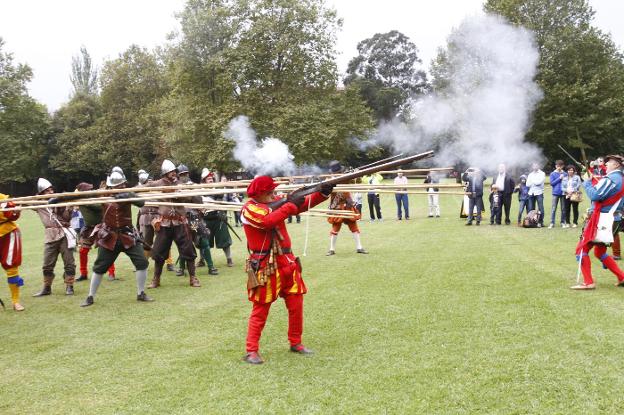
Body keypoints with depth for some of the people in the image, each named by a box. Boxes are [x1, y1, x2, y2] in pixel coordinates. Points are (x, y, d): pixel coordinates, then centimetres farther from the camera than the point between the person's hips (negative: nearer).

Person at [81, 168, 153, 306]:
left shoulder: (127, 194, -5)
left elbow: (141, 203, -22)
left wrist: (128, 197, -41)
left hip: (128, 235, 0)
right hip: (109, 237, 0)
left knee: (142, 262, -7)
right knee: (99, 267, 5)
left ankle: (141, 294, 9)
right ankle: (90, 297, 20)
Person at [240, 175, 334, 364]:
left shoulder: (275, 202, 9)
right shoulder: (249, 209, -11)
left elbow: (302, 205, 4)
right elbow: (268, 220, -30)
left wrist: (322, 193, -10)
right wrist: (291, 205, -23)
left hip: (286, 262, 7)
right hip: (265, 267, -7)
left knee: (296, 304, 10)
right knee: (260, 309, 0)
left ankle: (295, 343, 25)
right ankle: (251, 350, 8)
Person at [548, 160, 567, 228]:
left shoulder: (564, 174, 8)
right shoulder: (553, 174, 3)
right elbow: (552, 183, -4)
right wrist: (559, 178, -10)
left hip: (563, 193, 2)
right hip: (555, 193, -2)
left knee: (563, 209, 6)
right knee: (553, 208, -3)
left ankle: (563, 222, 13)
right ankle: (552, 223, -2)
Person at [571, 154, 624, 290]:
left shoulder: (610, 179, -15)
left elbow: (595, 196, -23)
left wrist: (587, 183, -7)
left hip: (599, 220, -9)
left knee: (582, 249, -5)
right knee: (600, 252, 20)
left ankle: (588, 282, -7)